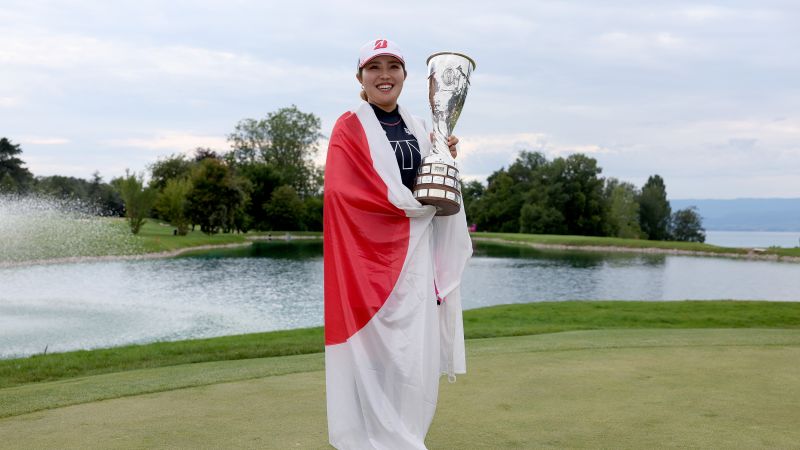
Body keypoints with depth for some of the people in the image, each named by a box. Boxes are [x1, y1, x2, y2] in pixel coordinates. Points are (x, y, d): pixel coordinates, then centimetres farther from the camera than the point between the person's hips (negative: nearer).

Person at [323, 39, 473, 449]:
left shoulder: (417, 129, 16)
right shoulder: (349, 128, -4)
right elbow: (352, 193, -15)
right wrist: (416, 203, -9)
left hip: (416, 253, 6)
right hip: (371, 252, -6)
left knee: (419, 352, 6)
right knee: (379, 353, -5)